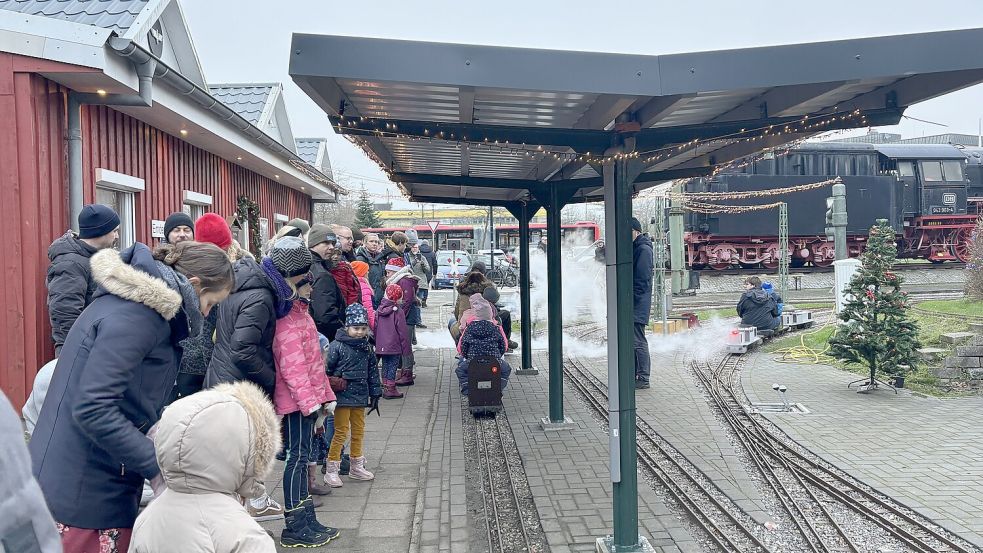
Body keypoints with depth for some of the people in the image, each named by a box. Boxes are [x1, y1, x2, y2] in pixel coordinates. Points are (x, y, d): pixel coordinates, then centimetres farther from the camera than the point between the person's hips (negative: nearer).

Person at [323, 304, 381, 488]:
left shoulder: (366, 348, 8)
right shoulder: (337, 346, -11)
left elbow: (372, 372, 14)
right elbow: (327, 370, -9)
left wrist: (375, 394, 13)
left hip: (360, 397, 6)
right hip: (342, 396, -6)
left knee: (359, 431, 14)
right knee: (341, 432, -4)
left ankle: (357, 467, 29)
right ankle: (331, 471, 5)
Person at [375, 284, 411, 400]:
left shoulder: (379, 310, 5)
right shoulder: (397, 311, -14)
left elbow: (375, 327, 11)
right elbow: (402, 331, -12)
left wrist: (377, 343, 20)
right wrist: (406, 347, -5)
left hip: (381, 346, 6)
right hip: (394, 346, -6)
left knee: (385, 366, 16)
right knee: (393, 366, 1)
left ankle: (385, 388, 21)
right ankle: (390, 390, 2)